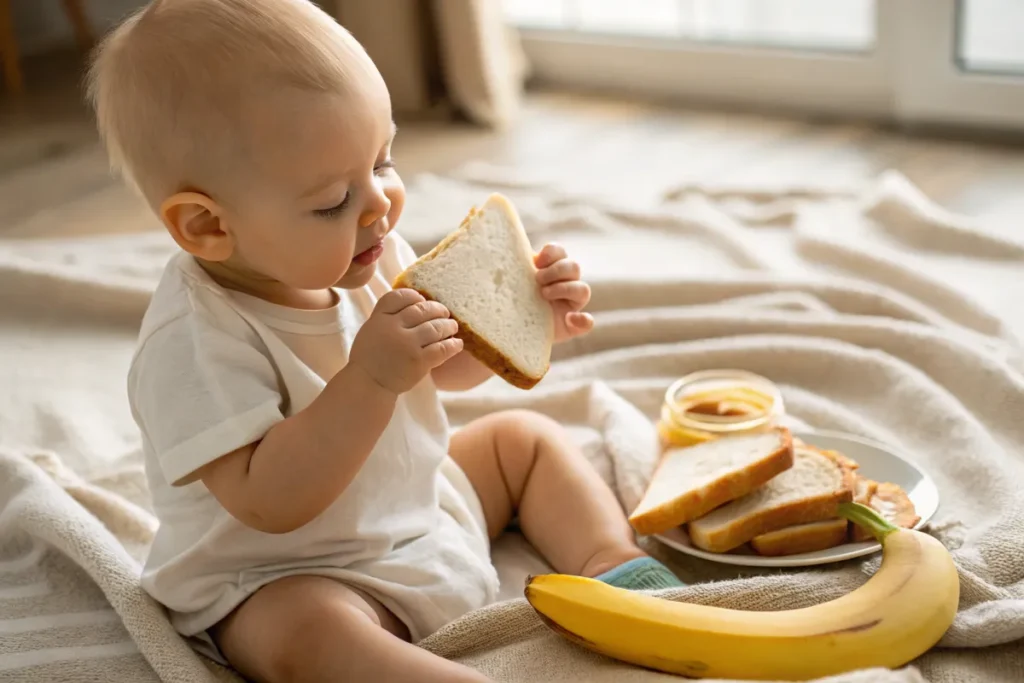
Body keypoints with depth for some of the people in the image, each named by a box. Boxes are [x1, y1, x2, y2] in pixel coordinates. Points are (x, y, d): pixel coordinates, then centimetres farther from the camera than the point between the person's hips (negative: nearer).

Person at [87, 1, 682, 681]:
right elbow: (268, 503, -35)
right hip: (284, 584, -8)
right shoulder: (196, 342, -30)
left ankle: (612, 562, 3)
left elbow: (448, 366, 10)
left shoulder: (367, 255, -6)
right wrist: (370, 380, -41)